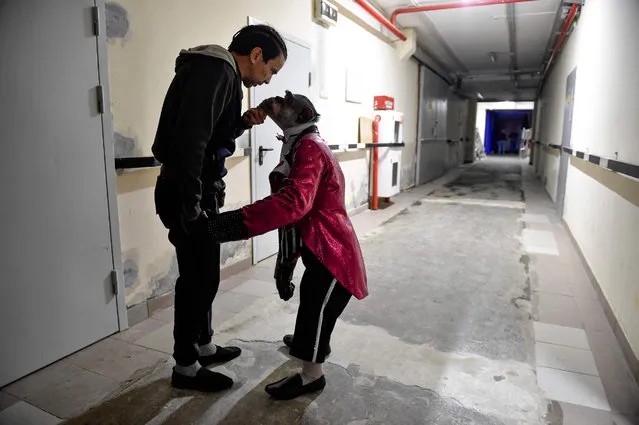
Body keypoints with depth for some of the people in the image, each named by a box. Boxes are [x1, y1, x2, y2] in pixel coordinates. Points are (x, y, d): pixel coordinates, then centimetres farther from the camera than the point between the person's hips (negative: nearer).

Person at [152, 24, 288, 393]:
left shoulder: (215, 71, 17)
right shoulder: (215, 71, -16)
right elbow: (191, 140, -26)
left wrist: (243, 123, 8)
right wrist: (191, 205, -24)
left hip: (198, 193, 10)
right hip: (188, 195, -10)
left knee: (202, 276, 18)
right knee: (199, 279, 1)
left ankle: (204, 346, 35)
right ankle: (186, 367, 18)